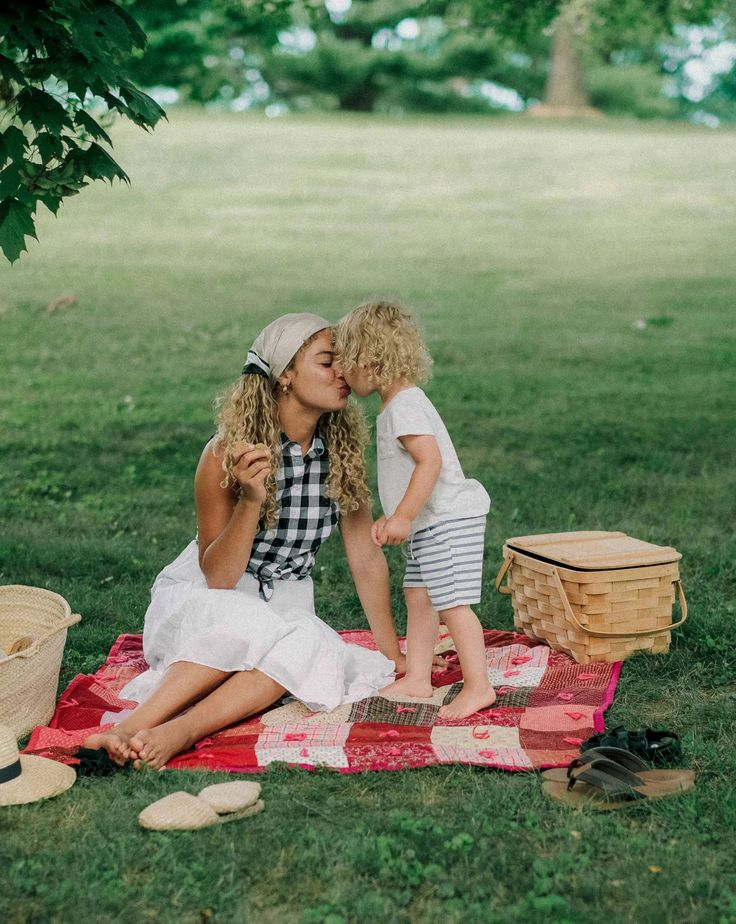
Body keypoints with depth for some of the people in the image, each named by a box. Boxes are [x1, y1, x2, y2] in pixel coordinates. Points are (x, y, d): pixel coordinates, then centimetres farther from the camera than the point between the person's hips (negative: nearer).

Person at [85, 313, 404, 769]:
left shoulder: (343, 451, -5)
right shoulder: (229, 453, -16)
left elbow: (367, 557, 1)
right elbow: (217, 577, -16)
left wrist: (393, 655, 3)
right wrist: (251, 500, -31)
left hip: (285, 605, 3)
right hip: (203, 600, -3)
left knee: (311, 647, -33)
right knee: (249, 628, -38)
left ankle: (181, 730, -47)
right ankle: (136, 724, -45)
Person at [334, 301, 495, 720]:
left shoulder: (404, 405, -17)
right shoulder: (401, 404, 16)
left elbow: (430, 462, -28)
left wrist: (403, 516, -27)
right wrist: (391, 518, 21)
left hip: (449, 520, -11)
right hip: (429, 525, 11)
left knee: (451, 603, -9)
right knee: (418, 596, 15)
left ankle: (478, 685, -4)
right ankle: (417, 678, 23)